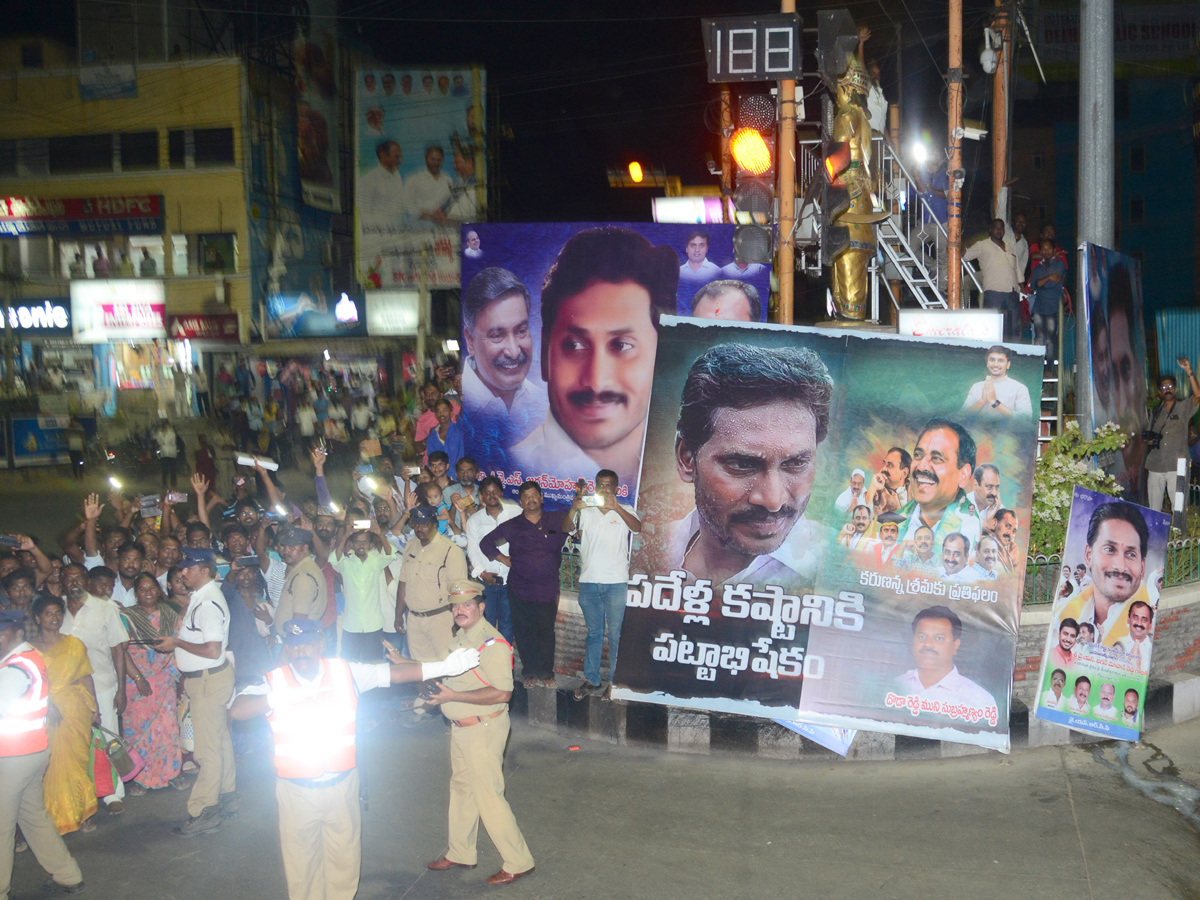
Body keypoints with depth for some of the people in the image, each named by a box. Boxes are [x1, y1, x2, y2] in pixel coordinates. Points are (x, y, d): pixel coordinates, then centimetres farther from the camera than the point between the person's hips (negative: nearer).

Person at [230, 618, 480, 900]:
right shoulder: (274, 681, -9)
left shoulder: (345, 672, -3)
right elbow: (237, 710, -24)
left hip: (342, 784, 2)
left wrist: (445, 666, -11)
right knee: (301, 858, 12)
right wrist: (283, 697, -35)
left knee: (344, 855, 15)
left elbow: (394, 673, -4)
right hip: (296, 790, -1)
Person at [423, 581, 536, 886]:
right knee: (461, 787, 20)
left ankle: (518, 862, 7)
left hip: (484, 728, -10)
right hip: (461, 726, 10)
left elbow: (502, 692, -30)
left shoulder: (491, 644, -23)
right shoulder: (461, 637, 8)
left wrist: (454, 696, -28)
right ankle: (460, 852, 37)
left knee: (487, 794, -4)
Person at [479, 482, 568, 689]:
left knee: (546, 631, 2)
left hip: (548, 589, -1)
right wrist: (504, 559, 5)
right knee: (524, 632, 5)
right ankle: (530, 673, 17)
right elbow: (486, 542, 14)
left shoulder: (555, 521, 6)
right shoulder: (512, 526, 7)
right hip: (520, 589, 1)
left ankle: (546, 673, 14)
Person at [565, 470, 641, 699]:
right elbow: (567, 528, -8)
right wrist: (573, 509, -29)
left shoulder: (624, 511, 3)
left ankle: (615, 681, 10)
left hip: (616, 582, -2)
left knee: (615, 634, 2)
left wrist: (616, 508, -31)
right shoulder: (585, 511, 6)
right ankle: (591, 679, 19)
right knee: (593, 632, 12)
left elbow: (637, 528, -16)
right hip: (589, 581, 2)